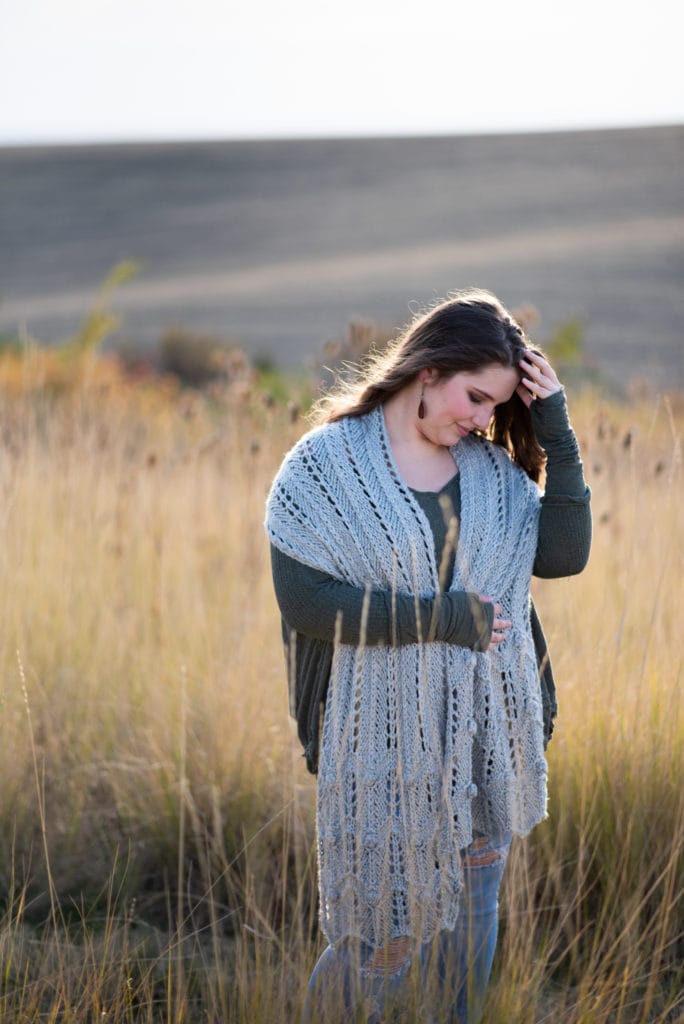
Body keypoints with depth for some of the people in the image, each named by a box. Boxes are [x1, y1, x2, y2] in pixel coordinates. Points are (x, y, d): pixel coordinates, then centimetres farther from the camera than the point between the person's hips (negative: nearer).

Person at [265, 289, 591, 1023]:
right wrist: (441, 617, -18)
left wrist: (557, 435, -7)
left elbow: (563, 553, -3)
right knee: (384, 939, 0)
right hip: (387, 737, -5)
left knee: (470, 916, 13)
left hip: (486, 736, 5)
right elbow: (303, 600, -15)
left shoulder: (490, 467, 7)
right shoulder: (327, 463, -7)